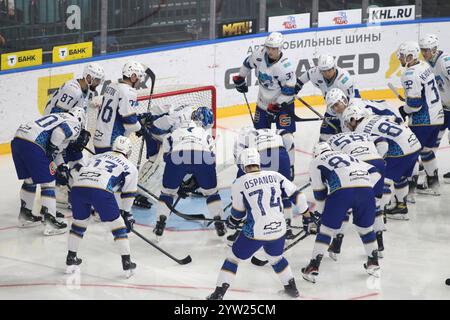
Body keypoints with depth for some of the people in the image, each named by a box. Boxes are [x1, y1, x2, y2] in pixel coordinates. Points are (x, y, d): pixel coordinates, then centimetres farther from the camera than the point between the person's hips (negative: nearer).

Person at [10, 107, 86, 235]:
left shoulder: (59, 117, 33)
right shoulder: (74, 124, 7)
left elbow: (56, 148, 36)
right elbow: (59, 132, -15)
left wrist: (61, 167, 36)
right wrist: (51, 150, -5)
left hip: (17, 139, 9)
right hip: (32, 144, -9)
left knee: (30, 179, 24)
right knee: (48, 182, -1)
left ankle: (25, 215, 34)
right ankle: (50, 221, -4)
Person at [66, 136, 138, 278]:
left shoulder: (97, 157, 36)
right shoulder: (130, 167, 25)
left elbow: (77, 172, 32)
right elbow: (128, 194, 24)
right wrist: (126, 213, 36)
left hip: (77, 186, 4)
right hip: (101, 190, -4)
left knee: (79, 221, 27)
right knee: (117, 224, 13)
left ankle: (71, 260, 31)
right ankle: (127, 264, 13)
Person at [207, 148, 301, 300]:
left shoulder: (239, 183, -5)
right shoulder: (275, 176, 3)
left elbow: (238, 212, 2)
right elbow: (295, 194, 6)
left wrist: (231, 222, 23)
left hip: (255, 233, -3)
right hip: (278, 230, 3)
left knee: (233, 257, 14)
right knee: (276, 258, 32)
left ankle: (219, 293, 10)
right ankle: (291, 288, 37)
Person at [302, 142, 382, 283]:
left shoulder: (316, 162, 25)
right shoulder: (349, 157, 37)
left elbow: (319, 191, 20)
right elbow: (375, 173, 25)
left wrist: (322, 211, 33)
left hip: (341, 191, -4)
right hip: (366, 189, 4)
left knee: (327, 229, 7)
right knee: (366, 228, 24)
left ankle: (313, 268, 5)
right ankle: (374, 265, 31)